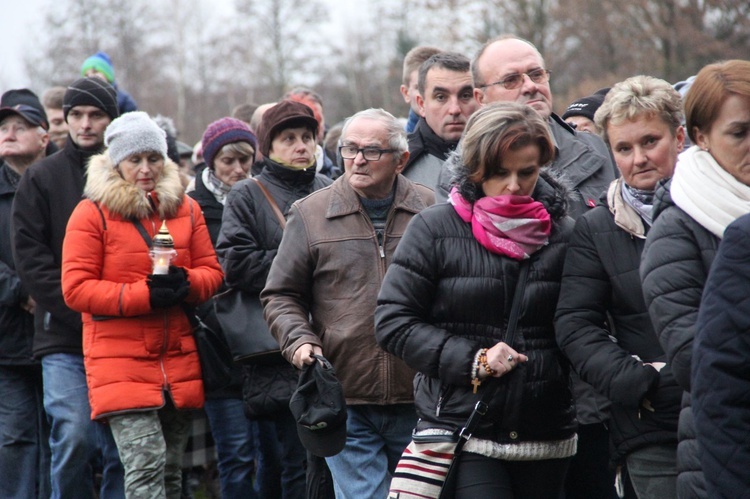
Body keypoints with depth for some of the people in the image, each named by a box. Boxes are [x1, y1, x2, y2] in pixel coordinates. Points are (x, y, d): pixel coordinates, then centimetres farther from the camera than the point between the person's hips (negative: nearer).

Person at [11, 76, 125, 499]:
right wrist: (78, 308, -9)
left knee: (121, 447, 1)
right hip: (63, 339, -1)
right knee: (74, 437, -11)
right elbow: (29, 256, 2)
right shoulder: (42, 178, 8)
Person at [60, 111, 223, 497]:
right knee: (146, 467, -16)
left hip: (178, 360, 5)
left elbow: (212, 272, 12)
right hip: (120, 361, -5)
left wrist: (184, 283, -12)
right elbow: (76, 289, -8)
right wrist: (143, 295, -18)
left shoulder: (185, 209, 12)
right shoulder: (92, 213, -2)